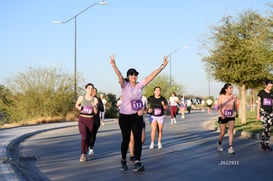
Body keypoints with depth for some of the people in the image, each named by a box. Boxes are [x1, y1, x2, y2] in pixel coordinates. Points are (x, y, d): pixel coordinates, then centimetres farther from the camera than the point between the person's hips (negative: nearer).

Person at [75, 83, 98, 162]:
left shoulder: (95, 99, -4)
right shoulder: (81, 97, -4)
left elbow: (96, 112, -7)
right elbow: (76, 105, 14)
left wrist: (94, 106, -27)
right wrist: (79, 108, -9)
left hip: (90, 121, 1)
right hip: (82, 120, -1)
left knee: (88, 138, 8)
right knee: (84, 137, -20)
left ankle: (84, 155, 27)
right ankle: (82, 154, -2)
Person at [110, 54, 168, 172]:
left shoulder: (140, 85, 3)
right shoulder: (124, 85, -5)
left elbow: (152, 75, 0)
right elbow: (119, 75, -24)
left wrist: (163, 66, -4)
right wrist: (113, 65, -42)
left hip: (137, 116, 3)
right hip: (125, 116, -2)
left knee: (138, 139, -7)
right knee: (126, 140, 7)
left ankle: (137, 163, -8)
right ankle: (123, 161, 27)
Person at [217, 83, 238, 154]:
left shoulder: (234, 97, -4)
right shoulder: (221, 97, -9)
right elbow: (219, 106, -13)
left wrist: (237, 113, 26)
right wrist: (221, 114, -28)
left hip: (231, 117, 2)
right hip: (223, 117, -1)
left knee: (231, 131, -12)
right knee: (222, 132, 7)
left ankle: (230, 148, -10)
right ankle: (219, 143, 35)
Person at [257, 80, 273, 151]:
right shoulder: (261, 92, -4)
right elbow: (258, 104, -5)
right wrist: (258, 114, -9)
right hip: (263, 112, -5)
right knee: (266, 128, -17)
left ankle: (267, 145, 11)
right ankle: (262, 143, 0)